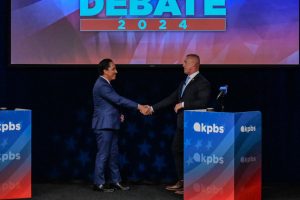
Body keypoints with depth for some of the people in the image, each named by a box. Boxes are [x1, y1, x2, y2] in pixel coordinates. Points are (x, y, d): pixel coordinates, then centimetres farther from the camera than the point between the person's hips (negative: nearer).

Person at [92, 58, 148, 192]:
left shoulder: (105, 84, 13)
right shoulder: (101, 85, -18)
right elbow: (118, 100, -23)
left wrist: (118, 114, 7)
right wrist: (138, 106, -23)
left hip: (110, 125, 10)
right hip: (104, 125, -10)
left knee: (113, 154, 11)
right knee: (103, 155, -4)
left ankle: (115, 181, 17)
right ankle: (99, 184, 3)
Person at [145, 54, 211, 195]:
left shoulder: (202, 83, -12)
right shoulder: (184, 82, 15)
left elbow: (202, 103, -23)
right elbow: (171, 99, 14)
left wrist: (183, 104, -18)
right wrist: (153, 108, 10)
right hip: (182, 125, 9)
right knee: (176, 151, 14)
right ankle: (181, 181, 25)